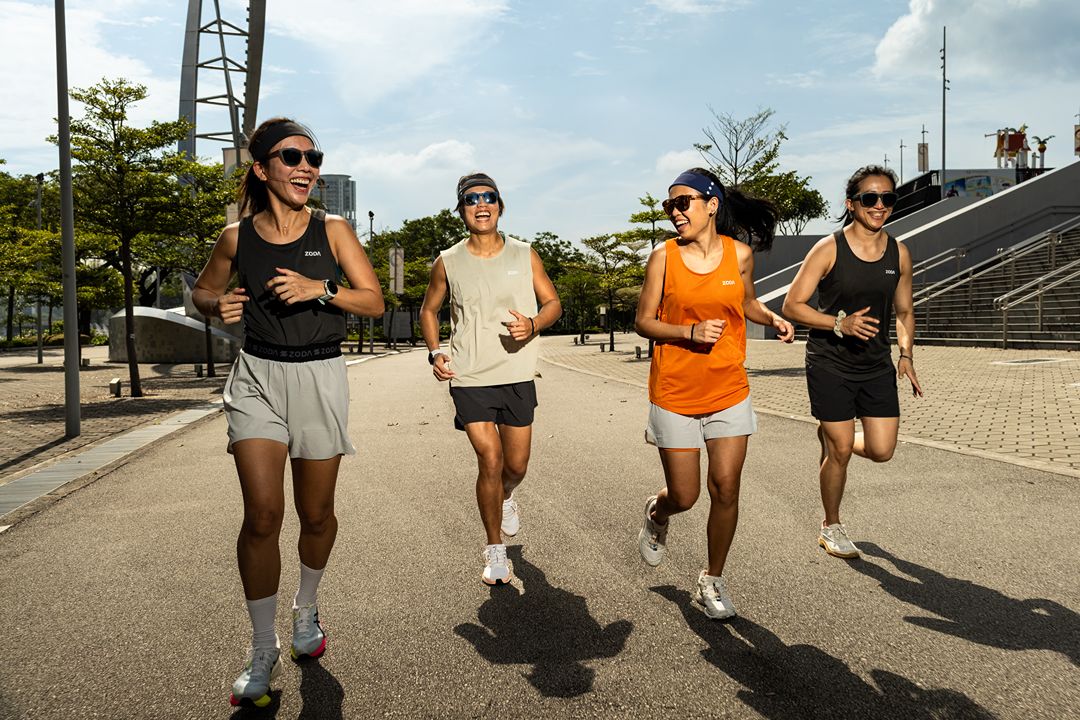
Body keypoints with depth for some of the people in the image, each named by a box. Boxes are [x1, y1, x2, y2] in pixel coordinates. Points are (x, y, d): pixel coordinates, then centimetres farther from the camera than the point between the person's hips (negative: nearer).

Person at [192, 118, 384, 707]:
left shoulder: (332, 230, 0)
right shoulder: (237, 236, 3)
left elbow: (374, 301, -2)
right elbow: (201, 291, 18)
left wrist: (320, 288, -18)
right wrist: (219, 304, -5)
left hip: (319, 378, 0)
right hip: (257, 376, 0)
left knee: (316, 514, 9)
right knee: (262, 514, -11)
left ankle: (307, 609, 38)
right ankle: (262, 651, 6)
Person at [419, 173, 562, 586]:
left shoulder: (524, 256, 3)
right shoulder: (447, 263, 3)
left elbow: (553, 303, 9)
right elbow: (429, 311, 15)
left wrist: (534, 324, -13)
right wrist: (435, 352, -1)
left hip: (517, 377, 1)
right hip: (470, 378, -1)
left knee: (516, 466, 7)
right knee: (490, 460, -9)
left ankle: (505, 497, 46)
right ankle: (495, 551, 11)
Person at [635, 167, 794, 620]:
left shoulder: (739, 253, 2)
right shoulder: (664, 257, -5)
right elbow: (643, 322, -2)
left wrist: (773, 319, -1)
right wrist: (690, 332, -18)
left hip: (729, 392, 2)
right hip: (674, 395, -2)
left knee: (726, 489, 1)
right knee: (684, 496, 3)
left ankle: (713, 581, 22)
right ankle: (657, 514, 41)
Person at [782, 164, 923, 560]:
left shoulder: (899, 254, 4)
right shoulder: (828, 249, -11)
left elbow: (904, 311, 16)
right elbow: (792, 305, -10)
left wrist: (906, 354, 2)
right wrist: (840, 323, -22)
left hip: (877, 365, 5)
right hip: (829, 364, -4)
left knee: (881, 450, 1)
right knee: (840, 452, 2)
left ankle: (831, 436, 35)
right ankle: (831, 528, 24)